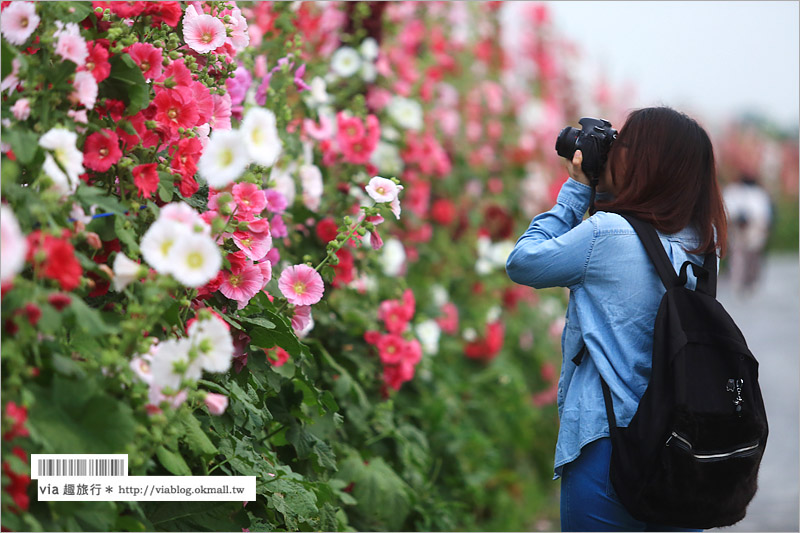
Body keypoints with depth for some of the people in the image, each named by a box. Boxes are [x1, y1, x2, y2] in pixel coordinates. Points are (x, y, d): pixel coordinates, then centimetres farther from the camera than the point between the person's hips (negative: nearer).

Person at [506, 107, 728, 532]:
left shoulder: (607, 234, -17)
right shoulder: (701, 243, 4)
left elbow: (521, 264, -2)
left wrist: (575, 191, 2)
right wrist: (600, 193, 11)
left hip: (607, 444, -6)